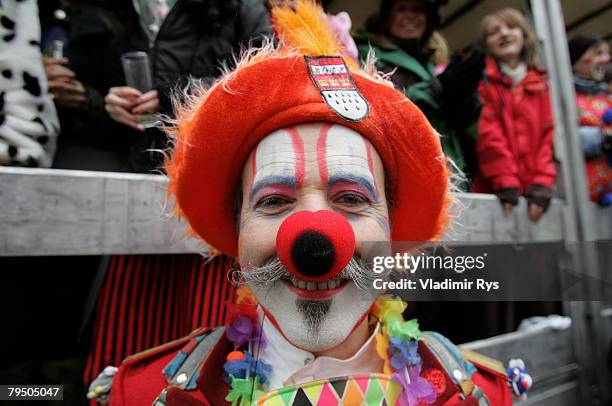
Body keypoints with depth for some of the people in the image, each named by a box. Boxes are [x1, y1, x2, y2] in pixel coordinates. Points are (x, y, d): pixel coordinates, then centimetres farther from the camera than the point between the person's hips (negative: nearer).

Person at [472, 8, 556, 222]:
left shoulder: (540, 83, 16)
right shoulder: (482, 80, 3)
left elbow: (549, 134, 8)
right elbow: (487, 133, -9)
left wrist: (543, 183, -6)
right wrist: (505, 182, -16)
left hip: (532, 191, 4)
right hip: (493, 192, -4)